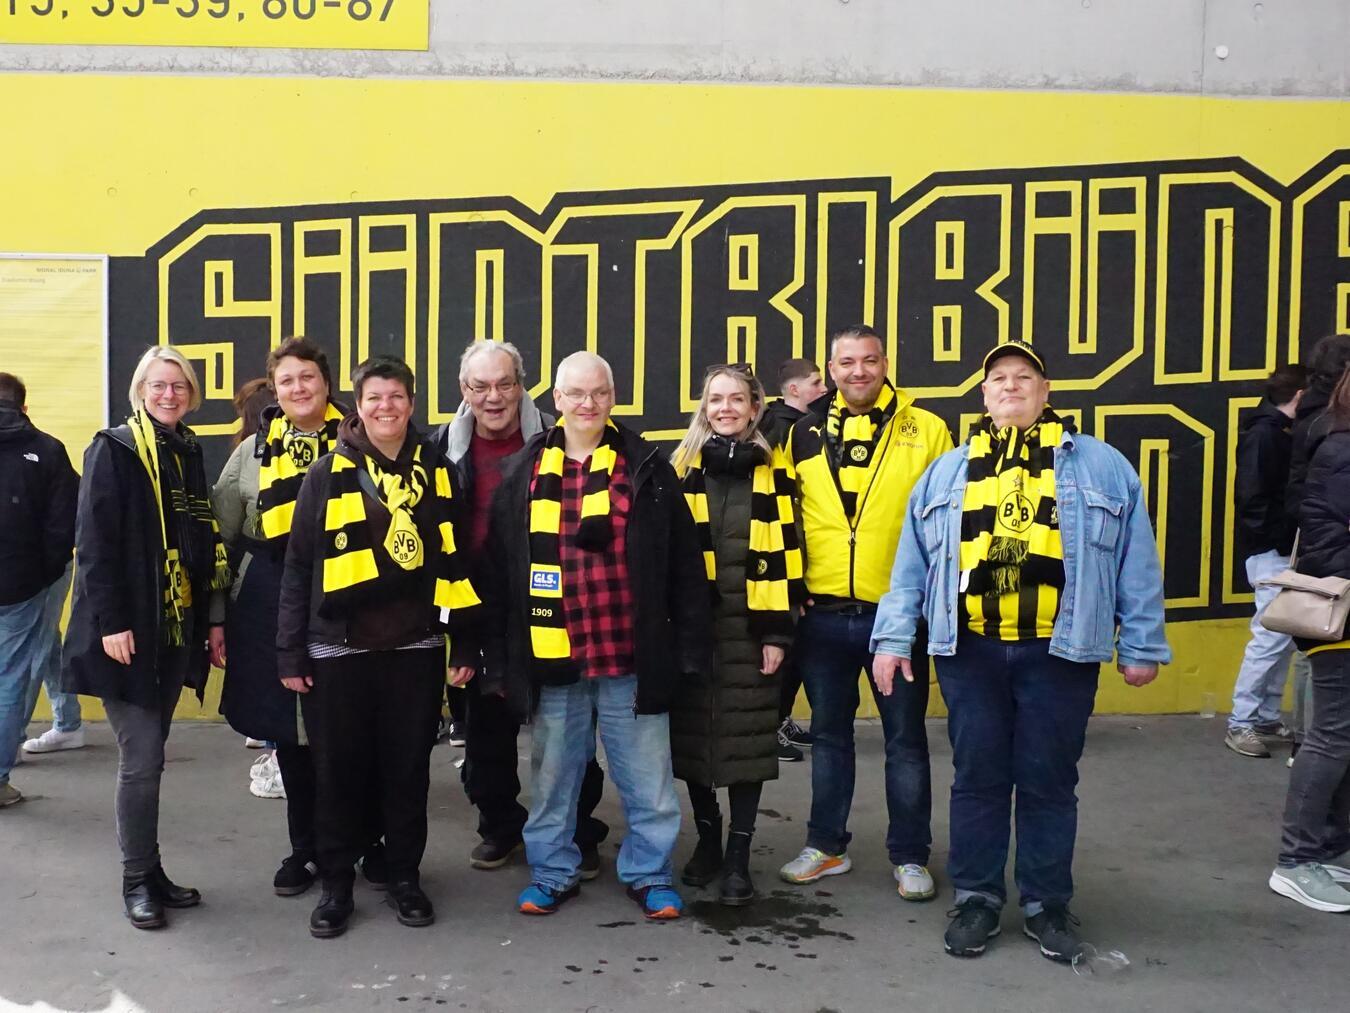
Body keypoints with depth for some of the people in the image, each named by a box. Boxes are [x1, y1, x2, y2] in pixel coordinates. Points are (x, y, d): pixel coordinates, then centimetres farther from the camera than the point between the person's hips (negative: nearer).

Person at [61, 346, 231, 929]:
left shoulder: (189, 453, 12)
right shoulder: (114, 450, -7)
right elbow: (94, 543, -13)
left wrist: (209, 620, 10)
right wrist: (110, 622, -19)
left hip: (175, 630, 6)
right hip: (127, 630, -6)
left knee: (149, 754, 13)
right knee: (142, 757, -5)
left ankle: (151, 871, 22)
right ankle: (137, 880, 9)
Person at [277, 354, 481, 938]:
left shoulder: (436, 472, 5)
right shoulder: (328, 474, 0)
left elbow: (456, 562, 8)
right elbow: (298, 568, 2)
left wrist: (465, 647, 5)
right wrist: (290, 652, -2)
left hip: (416, 648, 1)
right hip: (339, 649, -1)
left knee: (408, 769, 9)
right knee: (339, 771, 7)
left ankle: (405, 879, 25)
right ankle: (336, 885, 22)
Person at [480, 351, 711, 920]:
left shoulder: (647, 469, 2)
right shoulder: (523, 475, 6)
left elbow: (684, 565, 1)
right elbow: (498, 573, 7)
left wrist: (691, 646, -3)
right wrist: (499, 659, 3)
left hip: (632, 658, -1)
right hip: (550, 658, 1)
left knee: (647, 775, 8)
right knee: (552, 775, 14)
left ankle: (649, 874, 25)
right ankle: (552, 872, 31)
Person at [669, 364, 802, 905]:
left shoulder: (773, 470, 3)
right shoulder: (683, 466, 7)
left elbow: (785, 553, 0)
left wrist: (778, 632, -5)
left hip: (749, 627, -2)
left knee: (745, 735, 1)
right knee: (693, 733, 8)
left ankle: (739, 855, 11)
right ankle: (707, 837, 27)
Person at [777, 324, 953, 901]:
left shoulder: (926, 432, -1)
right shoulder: (805, 435, 6)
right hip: (823, 614, 3)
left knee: (905, 738, 8)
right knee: (829, 733, 15)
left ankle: (910, 856, 22)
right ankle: (826, 845, 29)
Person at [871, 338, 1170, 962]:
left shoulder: (1101, 466, 6)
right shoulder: (946, 473, 11)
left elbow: (1136, 563, 4)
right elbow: (911, 564, 8)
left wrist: (1141, 644, 1)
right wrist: (894, 636, 1)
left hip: (1059, 651, -1)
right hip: (970, 651, 1)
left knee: (1049, 780, 8)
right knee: (977, 777, 9)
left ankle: (1047, 903, 23)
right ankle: (976, 896, 23)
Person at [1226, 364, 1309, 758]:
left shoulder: (1279, 433, 14)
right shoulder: (1263, 433, -12)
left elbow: (1284, 493, 14)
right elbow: (1252, 498, -19)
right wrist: (1282, 539, -18)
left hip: (1282, 552, 9)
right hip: (1270, 552, -9)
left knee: (1283, 636, 12)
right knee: (1272, 636, -9)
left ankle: (1267, 717, 20)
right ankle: (1240, 724, -2)